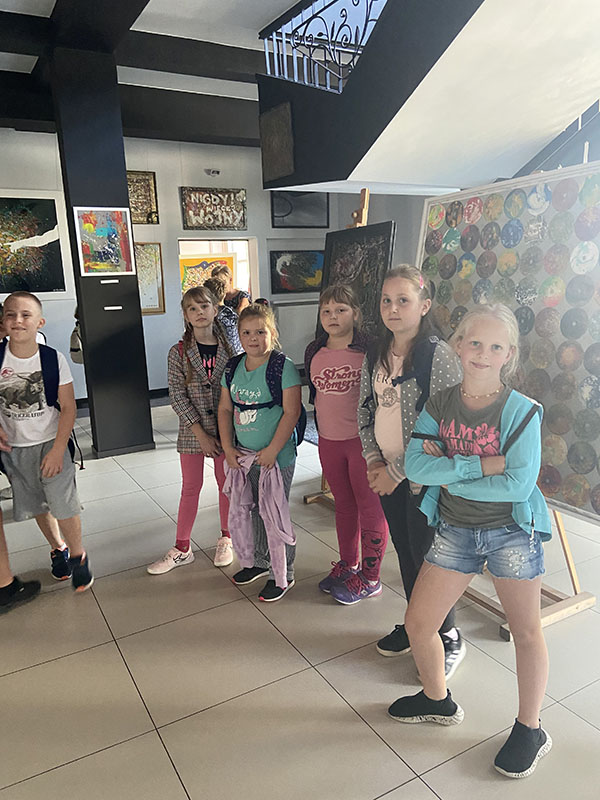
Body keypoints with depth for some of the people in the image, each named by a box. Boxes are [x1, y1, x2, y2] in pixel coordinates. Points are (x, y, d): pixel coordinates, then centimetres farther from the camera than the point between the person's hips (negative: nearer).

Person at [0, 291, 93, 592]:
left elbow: (68, 407, -9)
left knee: (64, 504, -5)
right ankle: (58, 549, 38)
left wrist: (57, 450, -13)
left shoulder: (53, 359, -12)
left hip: (50, 444, -2)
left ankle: (77, 555, 19)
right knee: (38, 506, 15)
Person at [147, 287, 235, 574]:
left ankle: (225, 539, 31)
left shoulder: (229, 348, -2)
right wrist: (201, 434, -13)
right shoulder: (179, 353, -6)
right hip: (192, 430, -1)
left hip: (225, 428, 1)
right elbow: (177, 397, -8)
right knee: (190, 488, 9)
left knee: (226, 484, 12)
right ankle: (182, 549, 22)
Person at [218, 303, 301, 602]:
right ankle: (261, 562, 39)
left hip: (277, 456, -6)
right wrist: (228, 448, 1)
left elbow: (291, 412, -16)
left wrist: (272, 450, -18)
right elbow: (225, 409, 9)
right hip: (243, 455, 6)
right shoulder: (233, 369, 6)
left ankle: (283, 574, 21)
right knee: (256, 510, 19)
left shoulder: (283, 367, -13)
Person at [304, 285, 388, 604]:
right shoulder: (314, 352, 6)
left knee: (369, 506, 5)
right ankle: (347, 565, 36)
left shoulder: (368, 348, -11)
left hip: (362, 438, -5)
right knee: (343, 504, 19)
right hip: (328, 440, 6)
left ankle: (369, 577, 20)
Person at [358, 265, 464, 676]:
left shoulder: (440, 356, -17)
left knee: (427, 557, 4)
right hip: (388, 473, 7)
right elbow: (365, 409, 12)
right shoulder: (377, 356, 5)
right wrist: (374, 457, 0)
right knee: (405, 551, 19)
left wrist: (398, 470, -16)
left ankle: (449, 639, 27)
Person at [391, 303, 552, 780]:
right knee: (418, 623, 8)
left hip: (512, 531, -3)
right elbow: (416, 466, -16)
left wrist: (449, 473, -17)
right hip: (455, 531, 3)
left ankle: (531, 731, 36)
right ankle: (438, 700, 37)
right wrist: (482, 464, -23)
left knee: (527, 632, 12)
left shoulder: (523, 411, -13)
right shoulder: (439, 406, -4)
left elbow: (520, 483, -22)